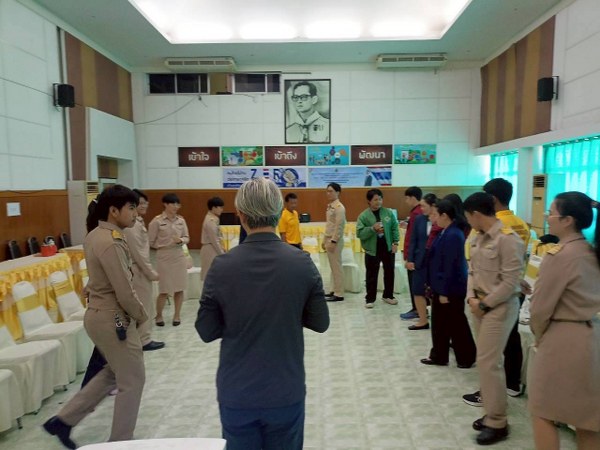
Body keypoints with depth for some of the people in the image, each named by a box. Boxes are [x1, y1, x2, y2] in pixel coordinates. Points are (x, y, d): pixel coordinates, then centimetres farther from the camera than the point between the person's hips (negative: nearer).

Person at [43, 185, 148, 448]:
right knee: (132, 380, 6)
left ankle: (64, 419, 30)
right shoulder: (111, 243, -24)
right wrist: (142, 316, -6)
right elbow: (125, 293, -24)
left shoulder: (94, 235, 7)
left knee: (114, 372, 25)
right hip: (113, 318, -10)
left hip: (98, 313, 10)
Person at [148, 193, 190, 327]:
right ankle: (158, 315, 23)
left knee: (179, 289, 8)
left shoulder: (181, 220, 2)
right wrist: (162, 247, -5)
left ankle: (177, 315, 23)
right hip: (164, 258, -4)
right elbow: (151, 242, -3)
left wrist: (180, 240, -12)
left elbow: (187, 238, 7)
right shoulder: (157, 221, -9)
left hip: (179, 257, 4)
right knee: (164, 290, 1)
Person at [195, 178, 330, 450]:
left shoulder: (222, 266, -13)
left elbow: (206, 331, -6)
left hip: (236, 394, 0)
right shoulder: (302, 263, -12)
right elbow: (320, 323, -4)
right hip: (286, 392, 0)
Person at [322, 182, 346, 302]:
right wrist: (324, 240, 17)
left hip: (335, 240, -9)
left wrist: (333, 242, -20)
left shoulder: (339, 207, -14)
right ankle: (334, 290, 20)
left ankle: (339, 294, 2)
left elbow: (339, 226, -19)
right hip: (329, 239, 9)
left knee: (337, 267, -4)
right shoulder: (330, 206, 13)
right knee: (333, 267, 13)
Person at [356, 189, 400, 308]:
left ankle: (388, 295, 32)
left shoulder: (388, 213, 0)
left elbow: (395, 228, 5)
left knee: (389, 273, 15)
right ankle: (370, 298, 18)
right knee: (372, 276, 6)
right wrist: (372, 229, -25)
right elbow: (359, 233, -13)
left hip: (388, 249, 3)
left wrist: (395, 242, -4)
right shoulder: (364, 216, -9)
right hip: (372, 250, -3)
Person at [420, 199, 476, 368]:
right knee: (440, 323, 17)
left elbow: (450, 266, -24)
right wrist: (438, 288, 17)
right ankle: (438, 356, 29)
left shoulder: (453, 235, -23)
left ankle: (466, 358, 23)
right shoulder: (447, 232, 7)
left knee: (456, 324, 6)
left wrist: (445, 292, -20)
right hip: (442, 287, 10)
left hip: (451, 289, -10)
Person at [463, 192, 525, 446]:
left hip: (500, 307, -8)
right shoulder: (478, 238, 6)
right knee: (486, 360, 14)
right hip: (480, 305, 8)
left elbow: (510, 282, -20)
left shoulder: (508, 239, -19)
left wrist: (485, 304, -14)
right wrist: (471, 298, -4)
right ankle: (492, 413, 28)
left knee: (488, 363, -4)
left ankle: (498, 423, 11)